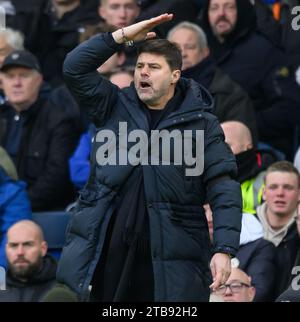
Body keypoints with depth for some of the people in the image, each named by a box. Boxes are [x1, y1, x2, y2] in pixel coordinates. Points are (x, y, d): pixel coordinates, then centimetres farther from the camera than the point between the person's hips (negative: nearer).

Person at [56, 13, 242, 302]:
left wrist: (224, 249, -16)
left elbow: (223, 190, -5)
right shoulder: (115, 107, 11)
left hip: (169, 262, -3)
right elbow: (74, 67, 2)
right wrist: (123, 36, -3)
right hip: (104, 254, 3)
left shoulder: (201, 125, 1)